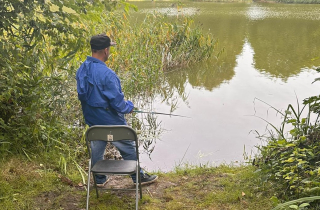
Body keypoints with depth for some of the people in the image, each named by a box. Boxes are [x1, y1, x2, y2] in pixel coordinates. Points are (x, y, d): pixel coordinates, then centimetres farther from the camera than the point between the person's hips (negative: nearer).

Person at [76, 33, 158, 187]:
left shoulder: (81, 70, -4)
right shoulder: (106, 74, -29)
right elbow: (117, 102, -25)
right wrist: (129, 106, -4)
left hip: (92, 119, 7)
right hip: (110, 121, -7)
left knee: (96, 149, 20)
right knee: (128, 148, 11)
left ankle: (99, 179, 35)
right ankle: (139, 177, 26)